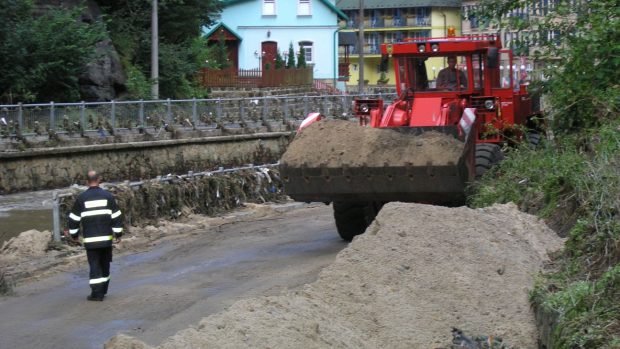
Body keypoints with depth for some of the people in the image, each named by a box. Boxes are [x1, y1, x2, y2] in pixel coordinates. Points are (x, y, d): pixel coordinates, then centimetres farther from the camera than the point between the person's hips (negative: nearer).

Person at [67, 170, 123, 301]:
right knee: (105, 264, 16)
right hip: (106, 238, 2)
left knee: (94, 265, -1)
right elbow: (116, 216, 2)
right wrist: (118, 234, 9)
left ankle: (97, 293, -7)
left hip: (90, 240, -2)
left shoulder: (81, 198, -3)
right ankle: (103, 290, 24)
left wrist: (74, 234, 15)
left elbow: (74, 218, 2)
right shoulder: (108, 196, 1)